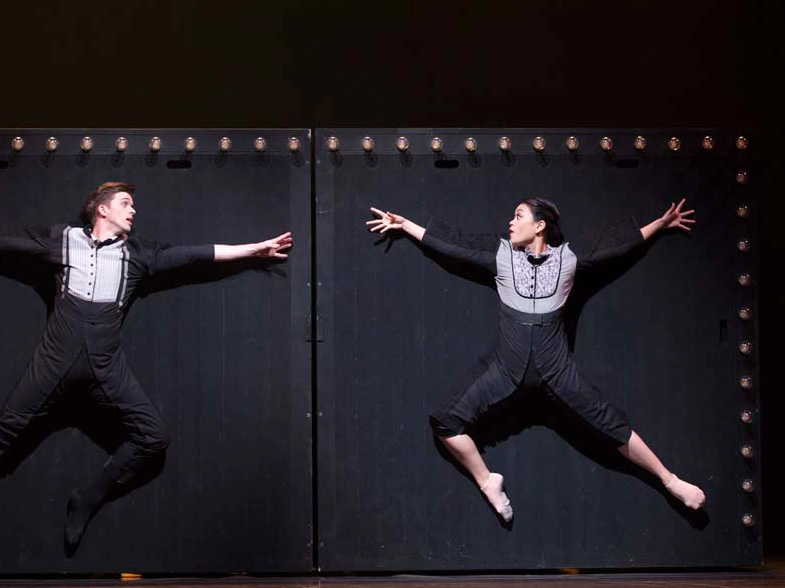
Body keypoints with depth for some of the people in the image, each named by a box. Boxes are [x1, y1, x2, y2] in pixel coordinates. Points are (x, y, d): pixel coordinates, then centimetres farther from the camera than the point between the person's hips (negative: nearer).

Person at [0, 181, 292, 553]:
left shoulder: (137, 255, 13)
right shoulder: (60, 240, 7)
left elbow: (195, 255, 12)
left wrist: (255, 248, 10)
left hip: (106, 364, 2)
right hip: (57, 357, -2)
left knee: (153, 437, -5)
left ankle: (89, 500, 8)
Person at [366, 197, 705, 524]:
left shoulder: (568, 258, 0)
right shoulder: (502, 256, 1)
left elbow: (618, 244, 10)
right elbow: (452, 246, 7)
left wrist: (662, 223, 14)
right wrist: (405, 225, 11)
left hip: (555, 367, -1)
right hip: (506, 368, 1)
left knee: (610, 423, -3)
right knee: (446, 422, -10)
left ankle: (671, 482, 9)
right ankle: (487, 482, 9)